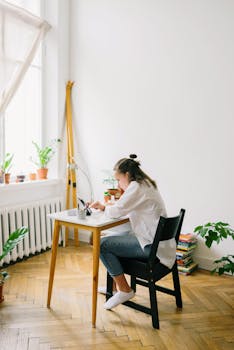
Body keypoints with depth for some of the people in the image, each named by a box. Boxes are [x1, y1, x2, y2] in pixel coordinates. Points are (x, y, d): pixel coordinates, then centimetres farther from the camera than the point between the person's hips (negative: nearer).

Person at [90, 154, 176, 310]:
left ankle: (124, 290, 1)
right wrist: (107, 206, 7)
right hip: (157, 241, 11)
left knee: (103, 244, -11)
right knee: (111, 241, 22)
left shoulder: (136, 187, -16)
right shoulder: (146, 184, 15)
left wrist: (102, 207, 1)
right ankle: (115, 285, 32)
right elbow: (127, 209, 20)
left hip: (152, 246, -11)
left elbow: (117, 211, -19)